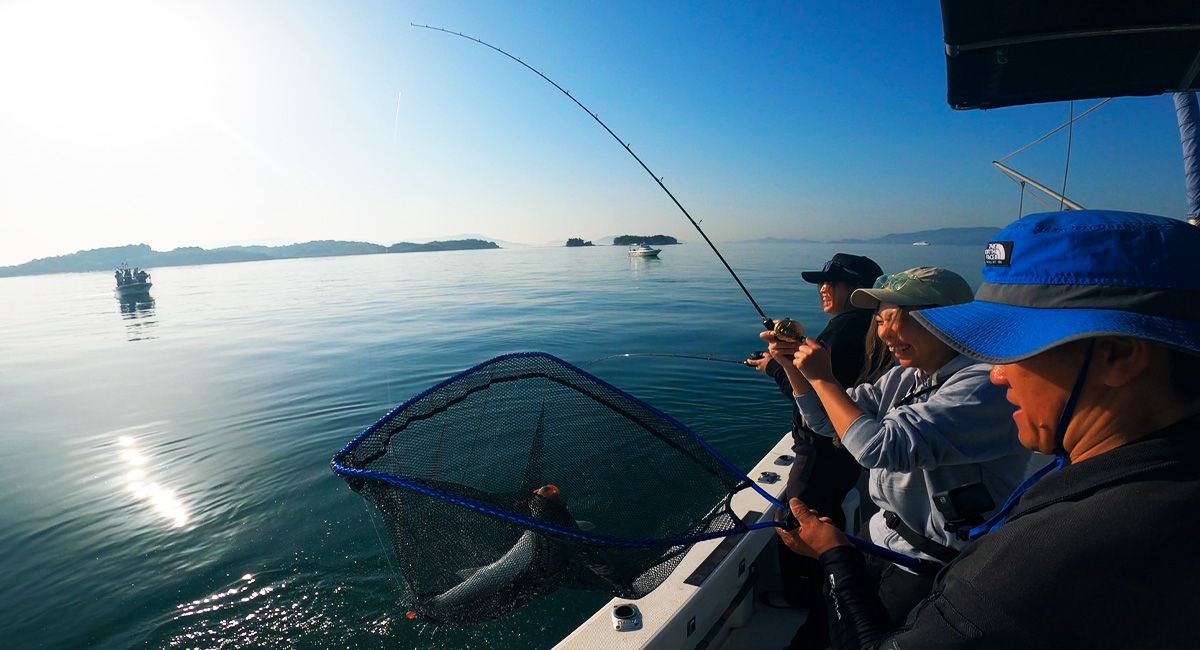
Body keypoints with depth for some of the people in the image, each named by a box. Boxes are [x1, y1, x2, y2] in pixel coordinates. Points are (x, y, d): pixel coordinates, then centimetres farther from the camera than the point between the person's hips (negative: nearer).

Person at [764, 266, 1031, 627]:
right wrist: (793, 361, -8)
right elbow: (826, 420, 6)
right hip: (882, 537, 7)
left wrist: (822, 377, -24)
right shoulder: (904, 377, 2)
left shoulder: (985, 386, -24)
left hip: (937, 568, -7)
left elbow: (879, 447, -34)